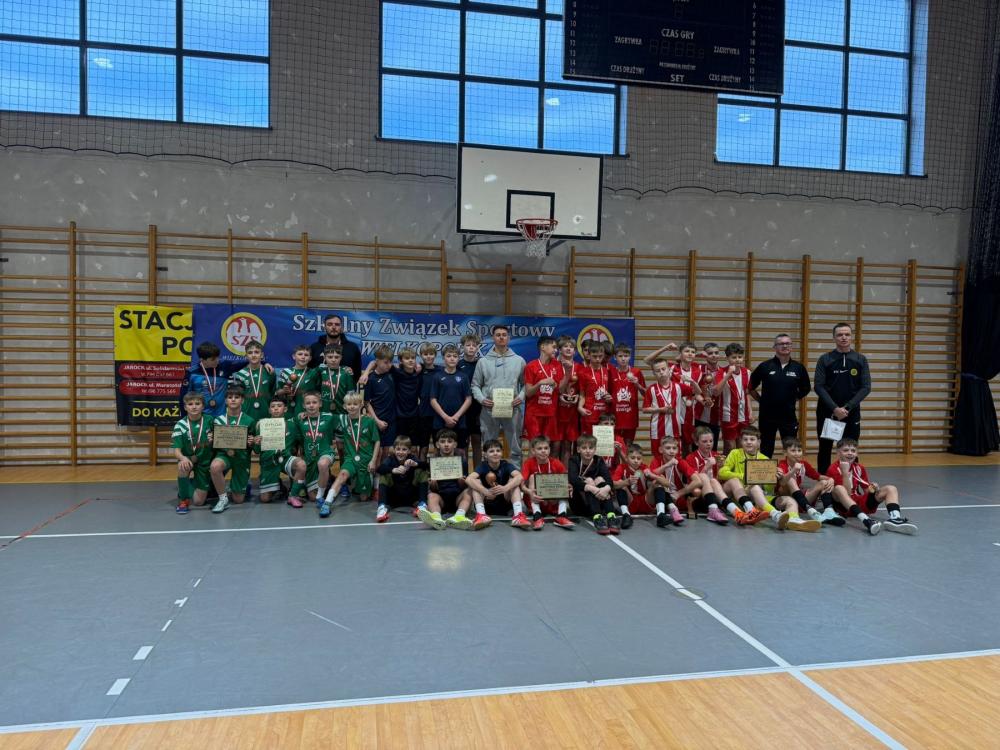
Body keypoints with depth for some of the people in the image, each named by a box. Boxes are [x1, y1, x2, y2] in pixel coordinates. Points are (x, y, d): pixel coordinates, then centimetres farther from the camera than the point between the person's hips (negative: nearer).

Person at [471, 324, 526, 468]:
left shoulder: (519, 360, 7)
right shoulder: (483, 361, 7)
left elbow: (525, 384, 10)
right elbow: (475, 385, 9)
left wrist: (521, 397, -7)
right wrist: (481, 398, -7)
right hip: (489, 409, 0)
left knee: (515, 447, 6)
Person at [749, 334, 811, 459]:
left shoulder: (798, 368, 1)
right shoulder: (765, 366, -4)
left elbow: (805, 389, 15)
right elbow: (751, 387, 5)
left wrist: (793, 399, 7)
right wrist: (761, 400, 1)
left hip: (789, 415, 1)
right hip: (767, 415, -1)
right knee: (766, 450, 9)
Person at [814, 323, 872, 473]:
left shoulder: (860, 360, 4)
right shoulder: (825, 359, 0)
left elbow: (866, 387, -2)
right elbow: (818, 386, -7)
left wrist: (847, 408, -13)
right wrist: (834, 408, -17)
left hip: (851, 413, 1)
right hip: (827, 411, -1)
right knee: (825, 450, 6)